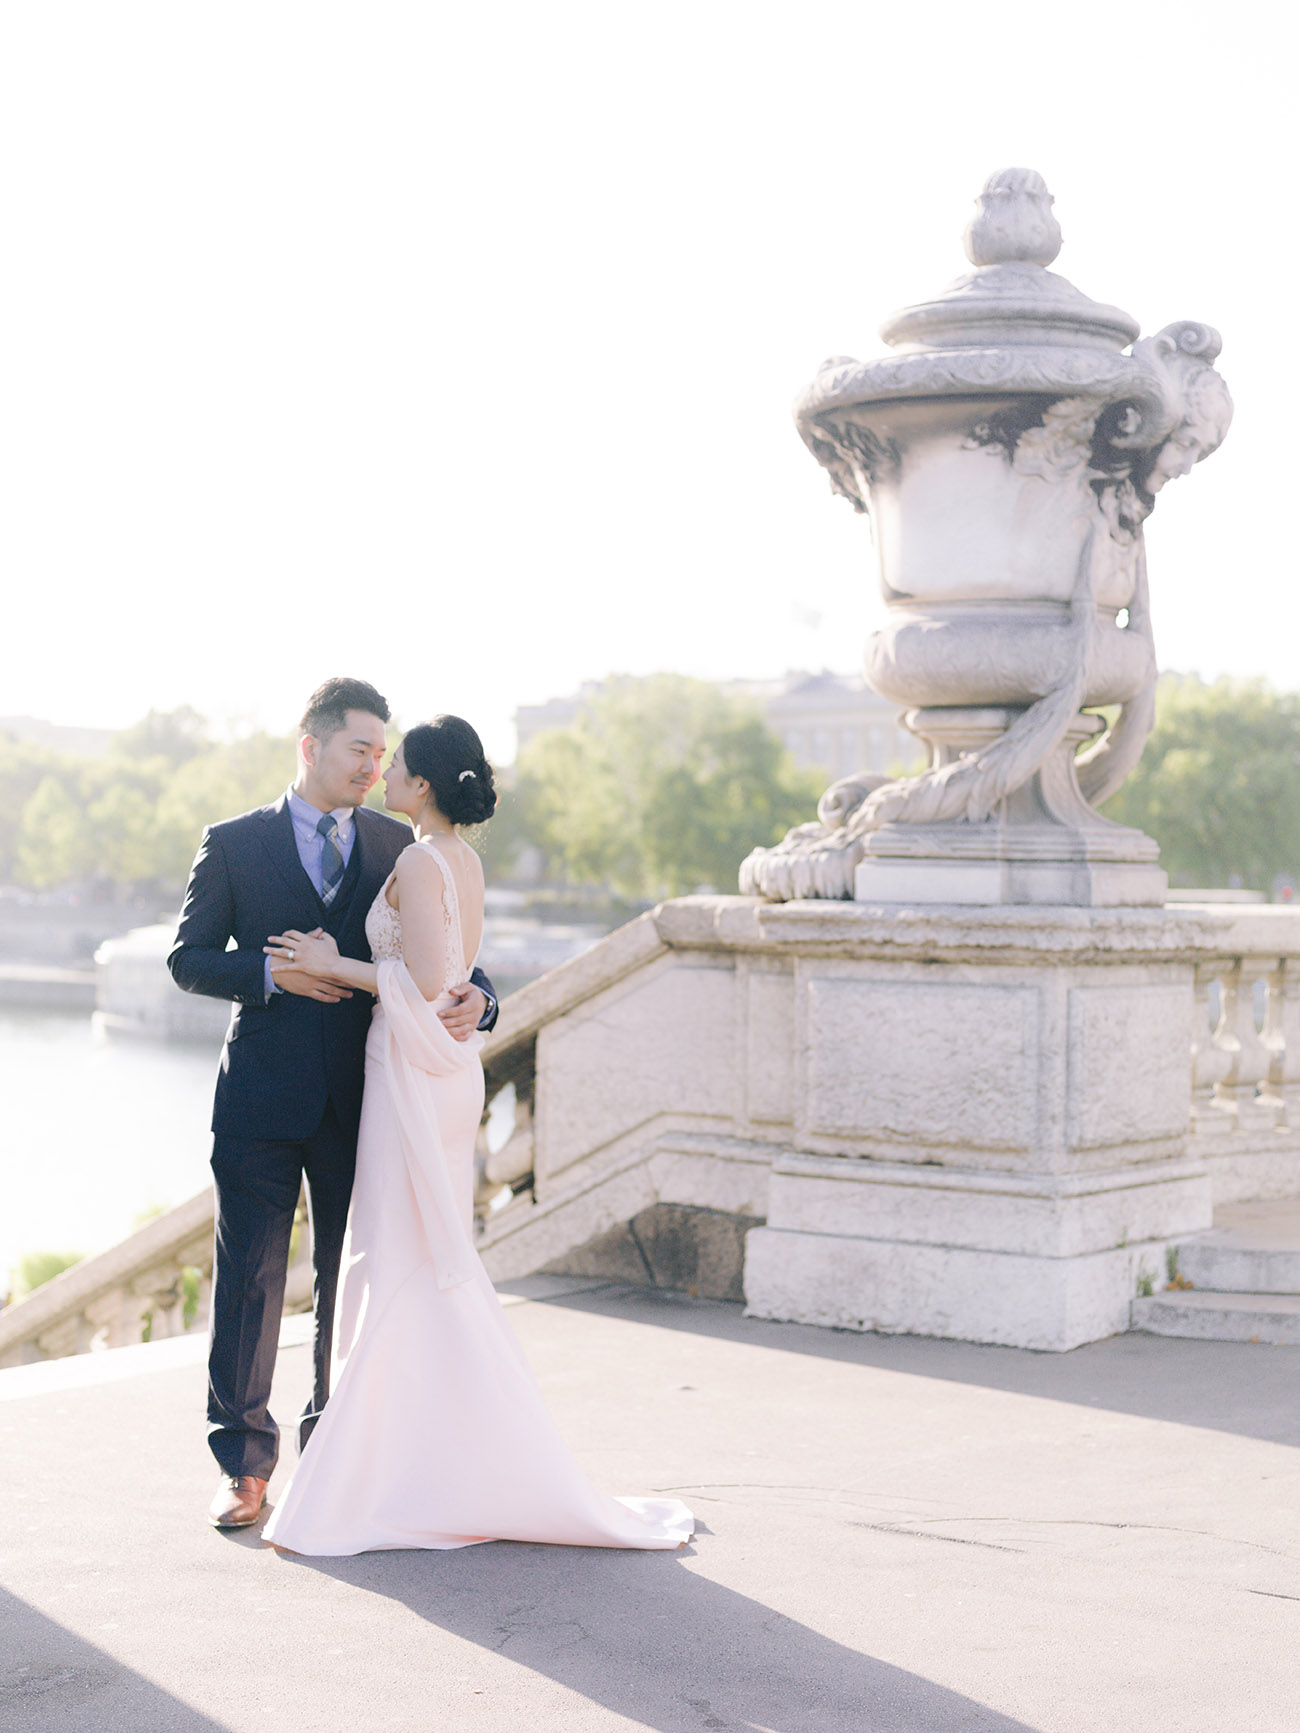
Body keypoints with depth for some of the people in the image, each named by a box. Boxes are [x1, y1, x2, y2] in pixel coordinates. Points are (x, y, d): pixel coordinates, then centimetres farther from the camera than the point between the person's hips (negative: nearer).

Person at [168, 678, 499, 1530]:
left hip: (361, 1098, 2)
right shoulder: (236, 844, 3)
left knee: (352, 1277, 8)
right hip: (263, 1098, -2)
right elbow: (189, 958, 3)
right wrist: (273, 973, -14)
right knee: (250, 1276, 0)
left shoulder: (395, 846, 8)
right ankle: (245, 1462, 10)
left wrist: (474, 996, -16)